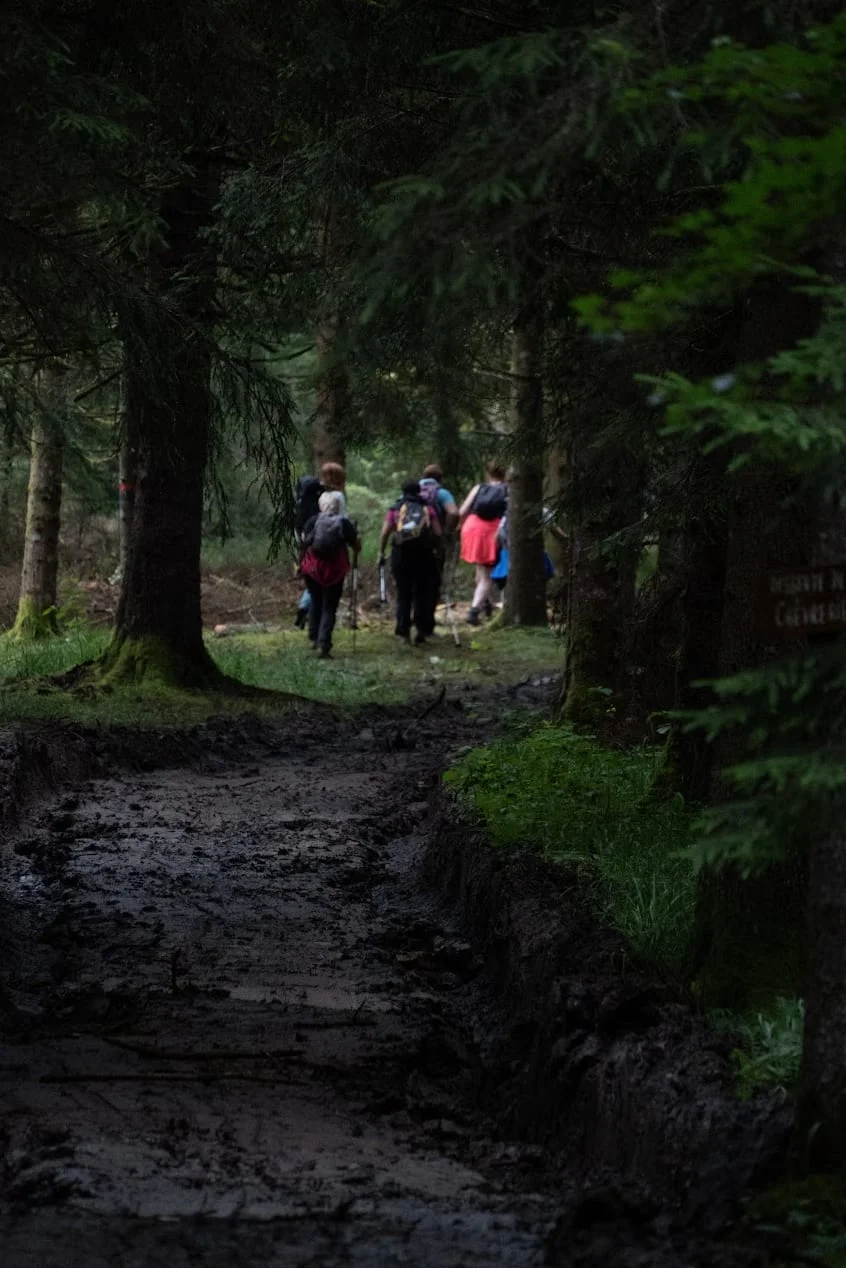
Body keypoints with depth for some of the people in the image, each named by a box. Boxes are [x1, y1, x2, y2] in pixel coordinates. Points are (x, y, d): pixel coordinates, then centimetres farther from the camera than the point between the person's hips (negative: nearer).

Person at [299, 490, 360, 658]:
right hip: (334, 571, -2)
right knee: (329, 607, 3)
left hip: (312, 569, 2)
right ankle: (323, 643, -9)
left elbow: (304, 542, 5)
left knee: (315, 603, 21)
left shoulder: (313, 521, -2)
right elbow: (357, 546, -3)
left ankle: (314, 638, 26)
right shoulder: (345, 523, -6)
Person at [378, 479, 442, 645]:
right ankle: (422, 629, 6)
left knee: (403, 594, 9)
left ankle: (403, 631, 5)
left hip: (400, 554, 0)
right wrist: (436, 549, 13)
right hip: (423, 555, 0)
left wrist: (381, 553, 4)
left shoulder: (395, 509, 5)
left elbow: (385, 533, -4)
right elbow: (438, 533, -2)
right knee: (423, 593, 11)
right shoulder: (427, 509, 6)